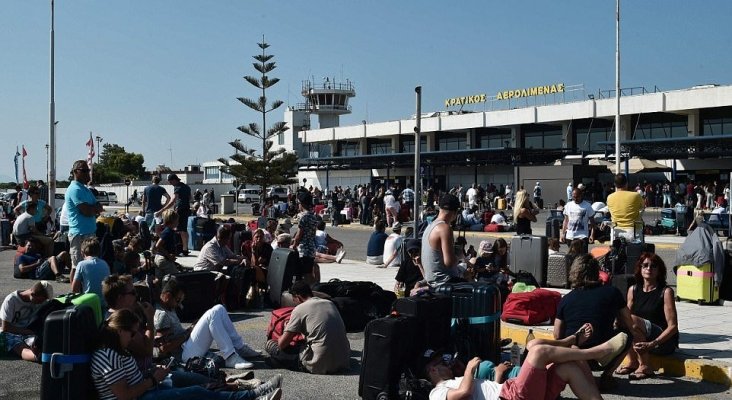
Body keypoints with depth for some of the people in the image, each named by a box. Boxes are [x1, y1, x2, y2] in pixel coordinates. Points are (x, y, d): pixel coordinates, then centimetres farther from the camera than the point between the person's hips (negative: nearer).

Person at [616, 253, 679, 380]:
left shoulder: (666, 292, -8)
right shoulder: (633, 290, 7)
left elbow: (673, 326, -13)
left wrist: (652, 344, -25)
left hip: (665, 341, -5)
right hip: (643, 342, 5)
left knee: (632, 320, -28)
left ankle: (645, 366, -18)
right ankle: (632, 362, -8)